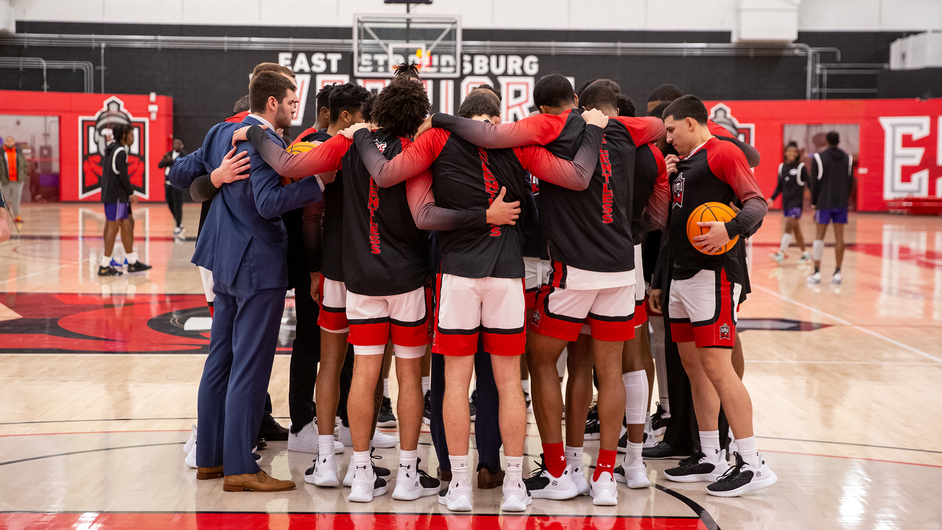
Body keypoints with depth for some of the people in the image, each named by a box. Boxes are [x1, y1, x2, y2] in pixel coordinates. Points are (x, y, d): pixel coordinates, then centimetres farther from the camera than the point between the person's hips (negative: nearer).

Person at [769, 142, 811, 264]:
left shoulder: (801, 167, -5)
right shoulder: (782, 167, 9)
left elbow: (809, 184, -4)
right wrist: (772, 198, 7)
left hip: (796, 200, -6)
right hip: (786, 200, 6)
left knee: (789, 225, -17)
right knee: (795, 228, 11)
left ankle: (781, 253, -23)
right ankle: (805, 254, 21)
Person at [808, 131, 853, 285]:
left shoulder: (818, 158, -4)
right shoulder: (848, 159, 8)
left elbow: (815, 183, -4)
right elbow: (850, 183, 10)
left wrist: (814, 204, 2)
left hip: (823, 203, -3)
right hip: (841, 203, 3)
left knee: (819, 236, 1)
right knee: (839, 236, 3)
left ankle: (817, 272, -1)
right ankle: (837, 273, 2)